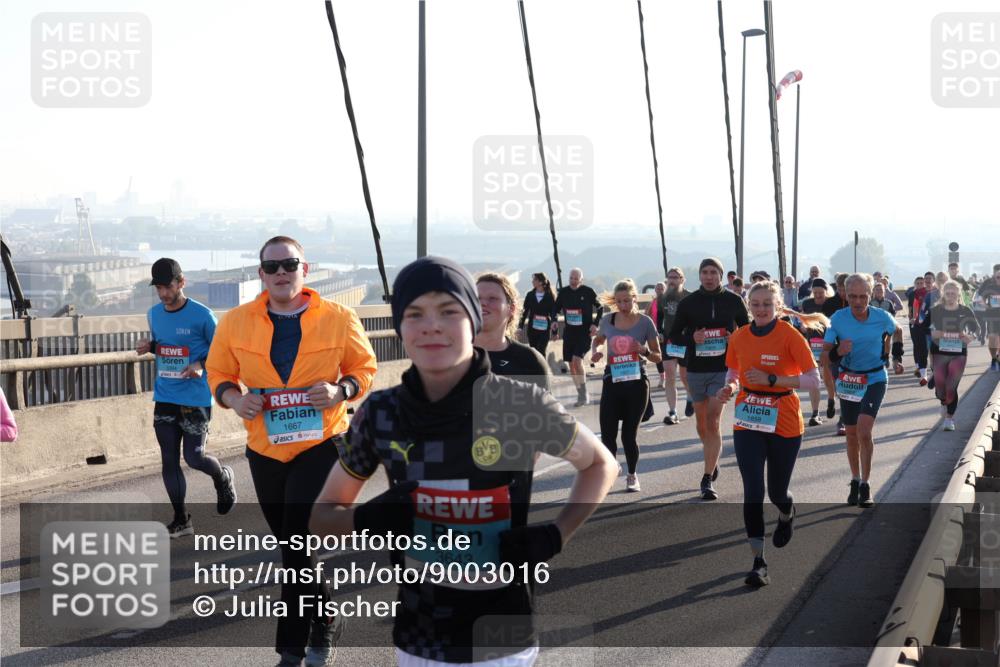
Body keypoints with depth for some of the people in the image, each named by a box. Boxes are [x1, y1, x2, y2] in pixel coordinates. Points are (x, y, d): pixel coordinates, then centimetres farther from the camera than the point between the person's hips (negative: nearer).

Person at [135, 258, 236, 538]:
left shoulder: (202, 315, -11)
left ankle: (223, 478, 28)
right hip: (164, 399, 5)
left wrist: (202, 365, -21)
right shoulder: (154, 314, 6)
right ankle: (181, 520, 16)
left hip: (195, 399, -5)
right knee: (169, 460, 5)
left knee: (194, 457, -6)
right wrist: (147, 345, -1)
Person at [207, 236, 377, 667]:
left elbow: (364, 368, 6)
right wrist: (233, 397, -11)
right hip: (265, 449, 3)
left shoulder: (339, 319, -4)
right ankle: (323, 624, 32)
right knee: (291, 547, 13)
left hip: (321, 443, -3)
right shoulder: (235, 323, 1)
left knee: (298, 545, -10)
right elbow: (218, 373, 11)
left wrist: (341, 390, -15)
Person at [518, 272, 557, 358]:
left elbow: (553, 313, -1)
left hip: (544, 329, -4)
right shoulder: (530, 295, 4)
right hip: (532, 328, 4)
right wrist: (520, 326, 1)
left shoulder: (550, 296, -4)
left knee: (541, 353, -10)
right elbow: (525, 311, 8)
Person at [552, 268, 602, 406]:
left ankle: (583, 394, -10)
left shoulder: (588, 292, -6)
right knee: (571, 365, 7)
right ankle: (581, 395, 20)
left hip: (584, 332, -5)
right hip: (568, 332, 5)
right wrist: (554, 322, -1)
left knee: (577, 361, -20)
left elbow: (600, 308, 4)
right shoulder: (563, 292, 4)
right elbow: (556, 309, 15)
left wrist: (595, 324, -7)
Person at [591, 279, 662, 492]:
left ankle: (632, 475, 26)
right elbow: (597, 339, 21)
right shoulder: (607, 320, 1)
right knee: (607, 434, -2)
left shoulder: (645, 322, -5)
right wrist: (595, 351, -1)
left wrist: (644, 351, -19)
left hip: (636, 382, -2)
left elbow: (657, 356, 2)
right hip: (612, 381, 2)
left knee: (629, 435, 2)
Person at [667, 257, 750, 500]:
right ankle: (713, 462, 40)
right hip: (696, 369, 2)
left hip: (722, 369, -2)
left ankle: (708, 479, -11)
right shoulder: (688, 303, 1)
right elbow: (674, 335, 6)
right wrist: (691, 338, -14)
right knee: (702, 423, 14)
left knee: (713, 422, -12)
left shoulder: (733, 301, 0)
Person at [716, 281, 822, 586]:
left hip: (784, 424, -2)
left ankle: (787, 514, 48)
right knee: (753, 491, -8)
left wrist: (771, 380, -21)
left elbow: (814, 379, -12)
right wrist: (730, 387, -5)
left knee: (777, 492, 10)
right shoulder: (739, 337, 1)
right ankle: (759, 562, -2)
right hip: (747, 423, 2)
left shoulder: (789, 335, -11)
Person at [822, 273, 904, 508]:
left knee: (863, 429, -19)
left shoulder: (882, 318, -13)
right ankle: (855, 481, 31)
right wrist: (837, 352, -31)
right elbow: (825, 357, -12)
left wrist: (897, 358, 9)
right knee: (851, 434, 12)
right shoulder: (838, 319, -14)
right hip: (848, 380, 2)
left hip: (875, 379, -2)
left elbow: (896, 332, 12)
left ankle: (866, 485, -7)